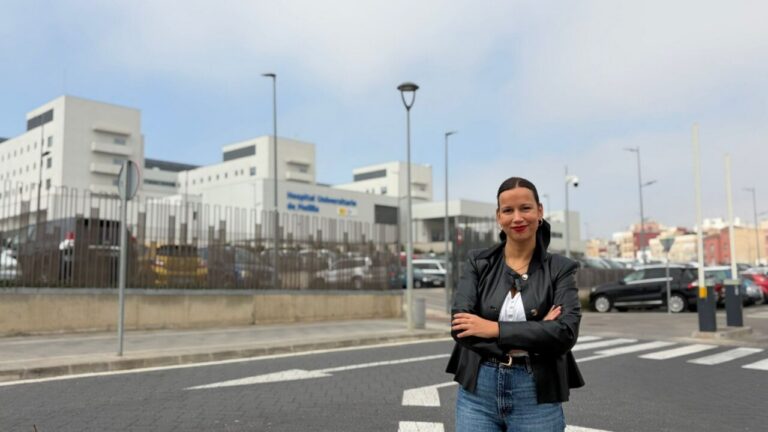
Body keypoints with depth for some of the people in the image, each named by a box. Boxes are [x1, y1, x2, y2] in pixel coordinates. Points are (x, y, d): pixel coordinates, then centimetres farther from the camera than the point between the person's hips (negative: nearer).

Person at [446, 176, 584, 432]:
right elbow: (460, 325, -11)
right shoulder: (478, 262, 1)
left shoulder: (561, 269, -1)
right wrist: (535, 333, -16)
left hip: (536, 395, -1)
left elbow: (566, 332, -15)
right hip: (477, 391, 1)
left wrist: (495, 329, -18)